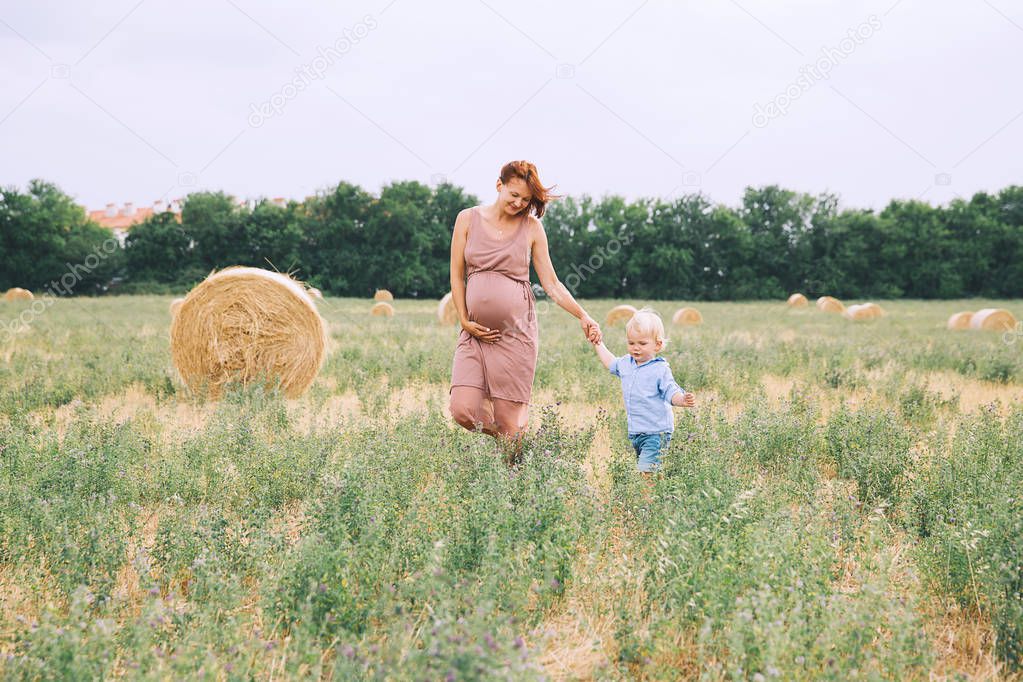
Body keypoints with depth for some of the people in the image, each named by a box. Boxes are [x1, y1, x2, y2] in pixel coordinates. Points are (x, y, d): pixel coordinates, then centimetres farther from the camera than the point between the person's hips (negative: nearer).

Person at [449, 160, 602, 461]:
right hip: (476, 332, 2)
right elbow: (457, 276, 8)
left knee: (508, 423, -5)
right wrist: (465, 321, -1)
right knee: (464, 411, -11)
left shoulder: (532, 227, 5)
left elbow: (551, 283, 6)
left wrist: (582, 315, -5)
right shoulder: (468, 219, 6)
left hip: (516, 332, -1)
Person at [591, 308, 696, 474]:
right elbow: (611, 363, 30)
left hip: (656, 433, -8)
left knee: (646, 470, -22)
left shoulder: (660, 369, -13)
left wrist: (683, 400, -37)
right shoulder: (626, 363, 9)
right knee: (640, 466, 13)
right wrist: (597, 343, 33)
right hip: (635, 432, 8)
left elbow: (671, 392, -16)